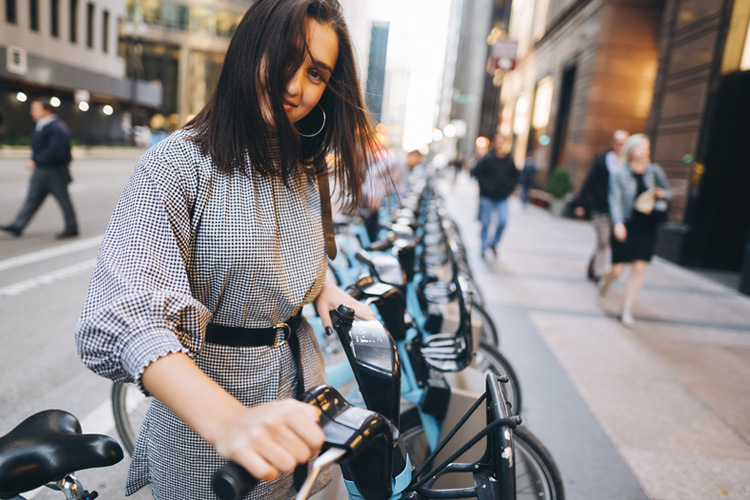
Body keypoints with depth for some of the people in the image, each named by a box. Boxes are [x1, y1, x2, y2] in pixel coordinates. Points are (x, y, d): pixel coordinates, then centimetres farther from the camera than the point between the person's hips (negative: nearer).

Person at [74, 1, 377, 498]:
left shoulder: (306, 169, 3)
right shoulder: (179, 164, -19)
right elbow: (126, 318, -30)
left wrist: (324, 287, -3)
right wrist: (228, 420, -45)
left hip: (298, 388, 6)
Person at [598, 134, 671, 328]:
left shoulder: (654, 171, 5)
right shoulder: (621, 174, -4)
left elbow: (668, 192, 18)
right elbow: (615, 200, -12)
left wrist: (661, 193, -7)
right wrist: (618, 223, -26)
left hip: (646, 227, 3)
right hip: (625, 226, -2)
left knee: (639, 268, -4)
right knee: (618, 270, -1)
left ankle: (627, 310, 8)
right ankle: (606, 279, 38)